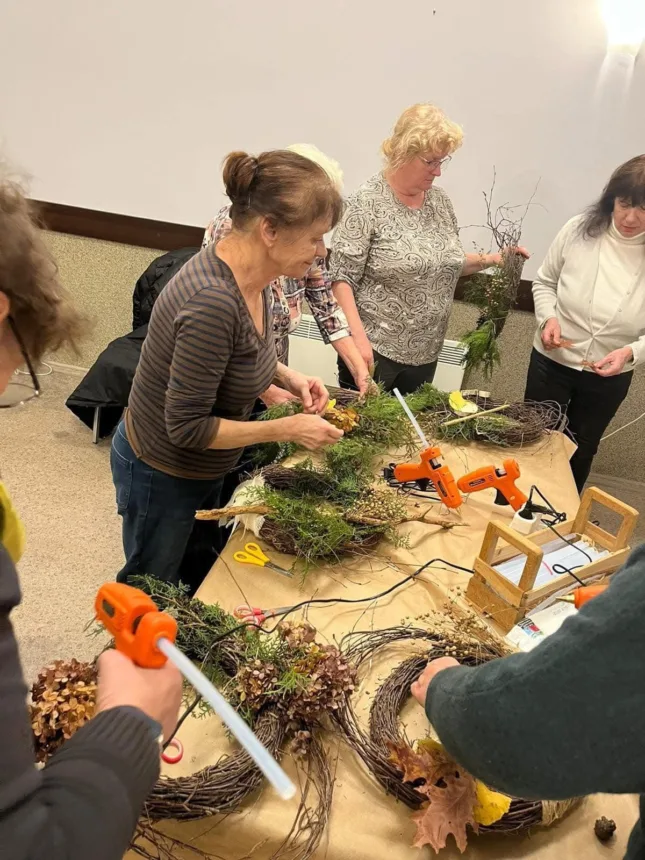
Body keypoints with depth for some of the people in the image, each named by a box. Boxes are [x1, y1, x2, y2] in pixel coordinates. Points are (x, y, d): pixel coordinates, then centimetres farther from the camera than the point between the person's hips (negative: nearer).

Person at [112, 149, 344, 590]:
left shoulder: (250, 272, -11)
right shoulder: (215, 301, -37)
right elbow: (188, 427, -29)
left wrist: (288, 376, -7)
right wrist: (288, 429, -24)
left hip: (202, 468, 8)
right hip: (162, 475, -8)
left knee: (199, 575, 30)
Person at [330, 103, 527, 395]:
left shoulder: (440, 199, 7)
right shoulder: (368, 202, -12)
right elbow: (341, 277, -15)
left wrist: (488, 260, 3)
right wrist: (359, 337, -23)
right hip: (373, 349, -6)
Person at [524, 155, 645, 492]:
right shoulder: (579, 230, -14)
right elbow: (544, 282, 0)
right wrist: (548, 317, -18)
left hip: (609, 376, 1)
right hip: (551, 361, -1)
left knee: (579, 452, 20)